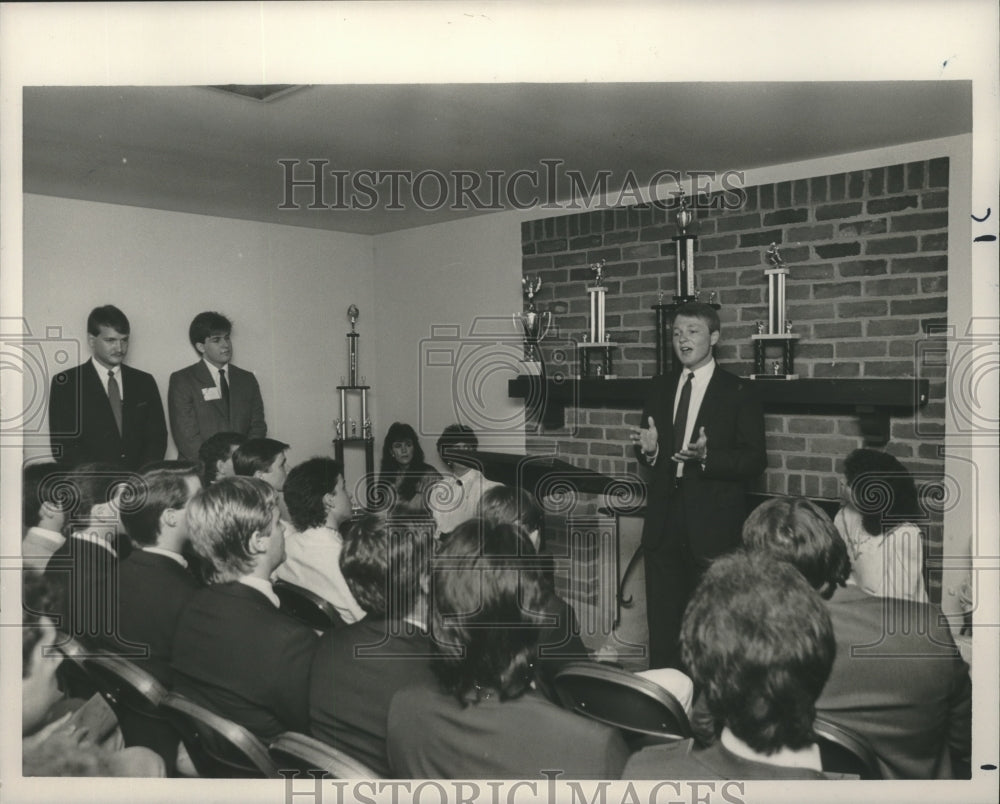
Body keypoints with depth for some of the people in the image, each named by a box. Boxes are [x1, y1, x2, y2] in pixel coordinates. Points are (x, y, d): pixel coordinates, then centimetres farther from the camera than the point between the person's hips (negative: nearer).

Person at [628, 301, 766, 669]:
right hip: (663, 524, 5)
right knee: (662, 622, 11)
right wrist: (647, 448, -5)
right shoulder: (661, 388, 13)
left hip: (713, 527, -5)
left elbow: (755, 459, -8)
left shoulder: (739, 393, -2)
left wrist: (707, 456, -24)